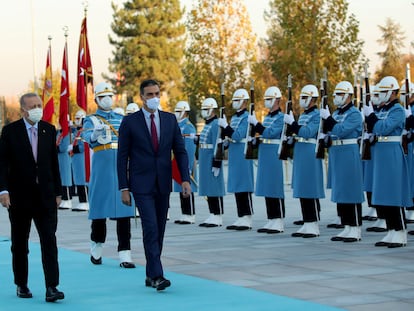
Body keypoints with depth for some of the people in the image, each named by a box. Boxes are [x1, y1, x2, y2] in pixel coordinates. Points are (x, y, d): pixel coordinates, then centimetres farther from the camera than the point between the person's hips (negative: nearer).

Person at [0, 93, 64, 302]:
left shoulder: (49, 130, 7)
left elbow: (54, 162, 10)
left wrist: (58, 191, 9)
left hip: (45, 195, 2)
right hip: (19, 197, -1)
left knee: (49, 241, -8)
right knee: (19, 243, 10)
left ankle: (51, 287, -11)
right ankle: (21, 285, 23)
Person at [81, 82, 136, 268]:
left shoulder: (121, 119, 16)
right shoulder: (91, 120, 4)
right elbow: (88, 137, -17)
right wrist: (96, 134, -39)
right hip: (101, 168, -2)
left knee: (124, 211, -3)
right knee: (100, 209, 4)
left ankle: (124, 255, -4)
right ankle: (96, 249, 25)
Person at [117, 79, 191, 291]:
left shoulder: (170, 119, 7)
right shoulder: (130, 122, -3)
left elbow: (180, 151, 7)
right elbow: (122, 156, -2)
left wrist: (185, 179, -5)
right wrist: (124, 188, -7)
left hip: (163, 184, 4)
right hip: (142, 185, -4)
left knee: (159, 231, 8)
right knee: (150, 229, -14)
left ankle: (151, 275, 18)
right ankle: (157, 276, -15)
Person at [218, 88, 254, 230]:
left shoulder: (247, 117, -10)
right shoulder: (234, 117, 16)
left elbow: (238, 136, -18)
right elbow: (228, 137, 17)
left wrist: (225, 125, -18)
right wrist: (224, 128, 1)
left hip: (243, 154, -9)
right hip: (233, 155, 9)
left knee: (244, 187, -6)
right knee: (236, 187, 9)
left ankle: (247, 219, -3)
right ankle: (241, 218, 14)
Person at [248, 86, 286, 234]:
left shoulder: (281, 117, -9)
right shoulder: (267, 117, 17)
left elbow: (270, 133, -19)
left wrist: (256, 123, -19)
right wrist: (254, 124, 3)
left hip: (275, 156, -9)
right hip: (264, 155, 9)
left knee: (276, 189, -6)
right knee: (267, 189, 9)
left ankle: (279, 223, -2)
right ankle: (271, 221, 14)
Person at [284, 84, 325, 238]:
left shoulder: (317, 115, -10)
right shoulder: (302, 115, 17)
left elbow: (308, 132, -21)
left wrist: (292, 122, -19)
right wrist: (290, 125, 5)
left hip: (310, 155, -9)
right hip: (300, 155, 9)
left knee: (311, 191, -6)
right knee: (302, 191, 9)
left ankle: (314, 226, -2)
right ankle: (307, 225, 15)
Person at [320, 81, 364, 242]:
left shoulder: (354, 114, -10)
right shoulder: (336, 113, 16)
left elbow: (341, 131, -21)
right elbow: (329, 132, 15)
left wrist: (328, 118, -17)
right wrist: (324, 119, 1)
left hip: (349, 155, -9)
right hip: (336, 154, 9)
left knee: (351, 192, -6)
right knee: (340, 192, 9)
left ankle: (355, 230, -1)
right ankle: (347, 228, 16)